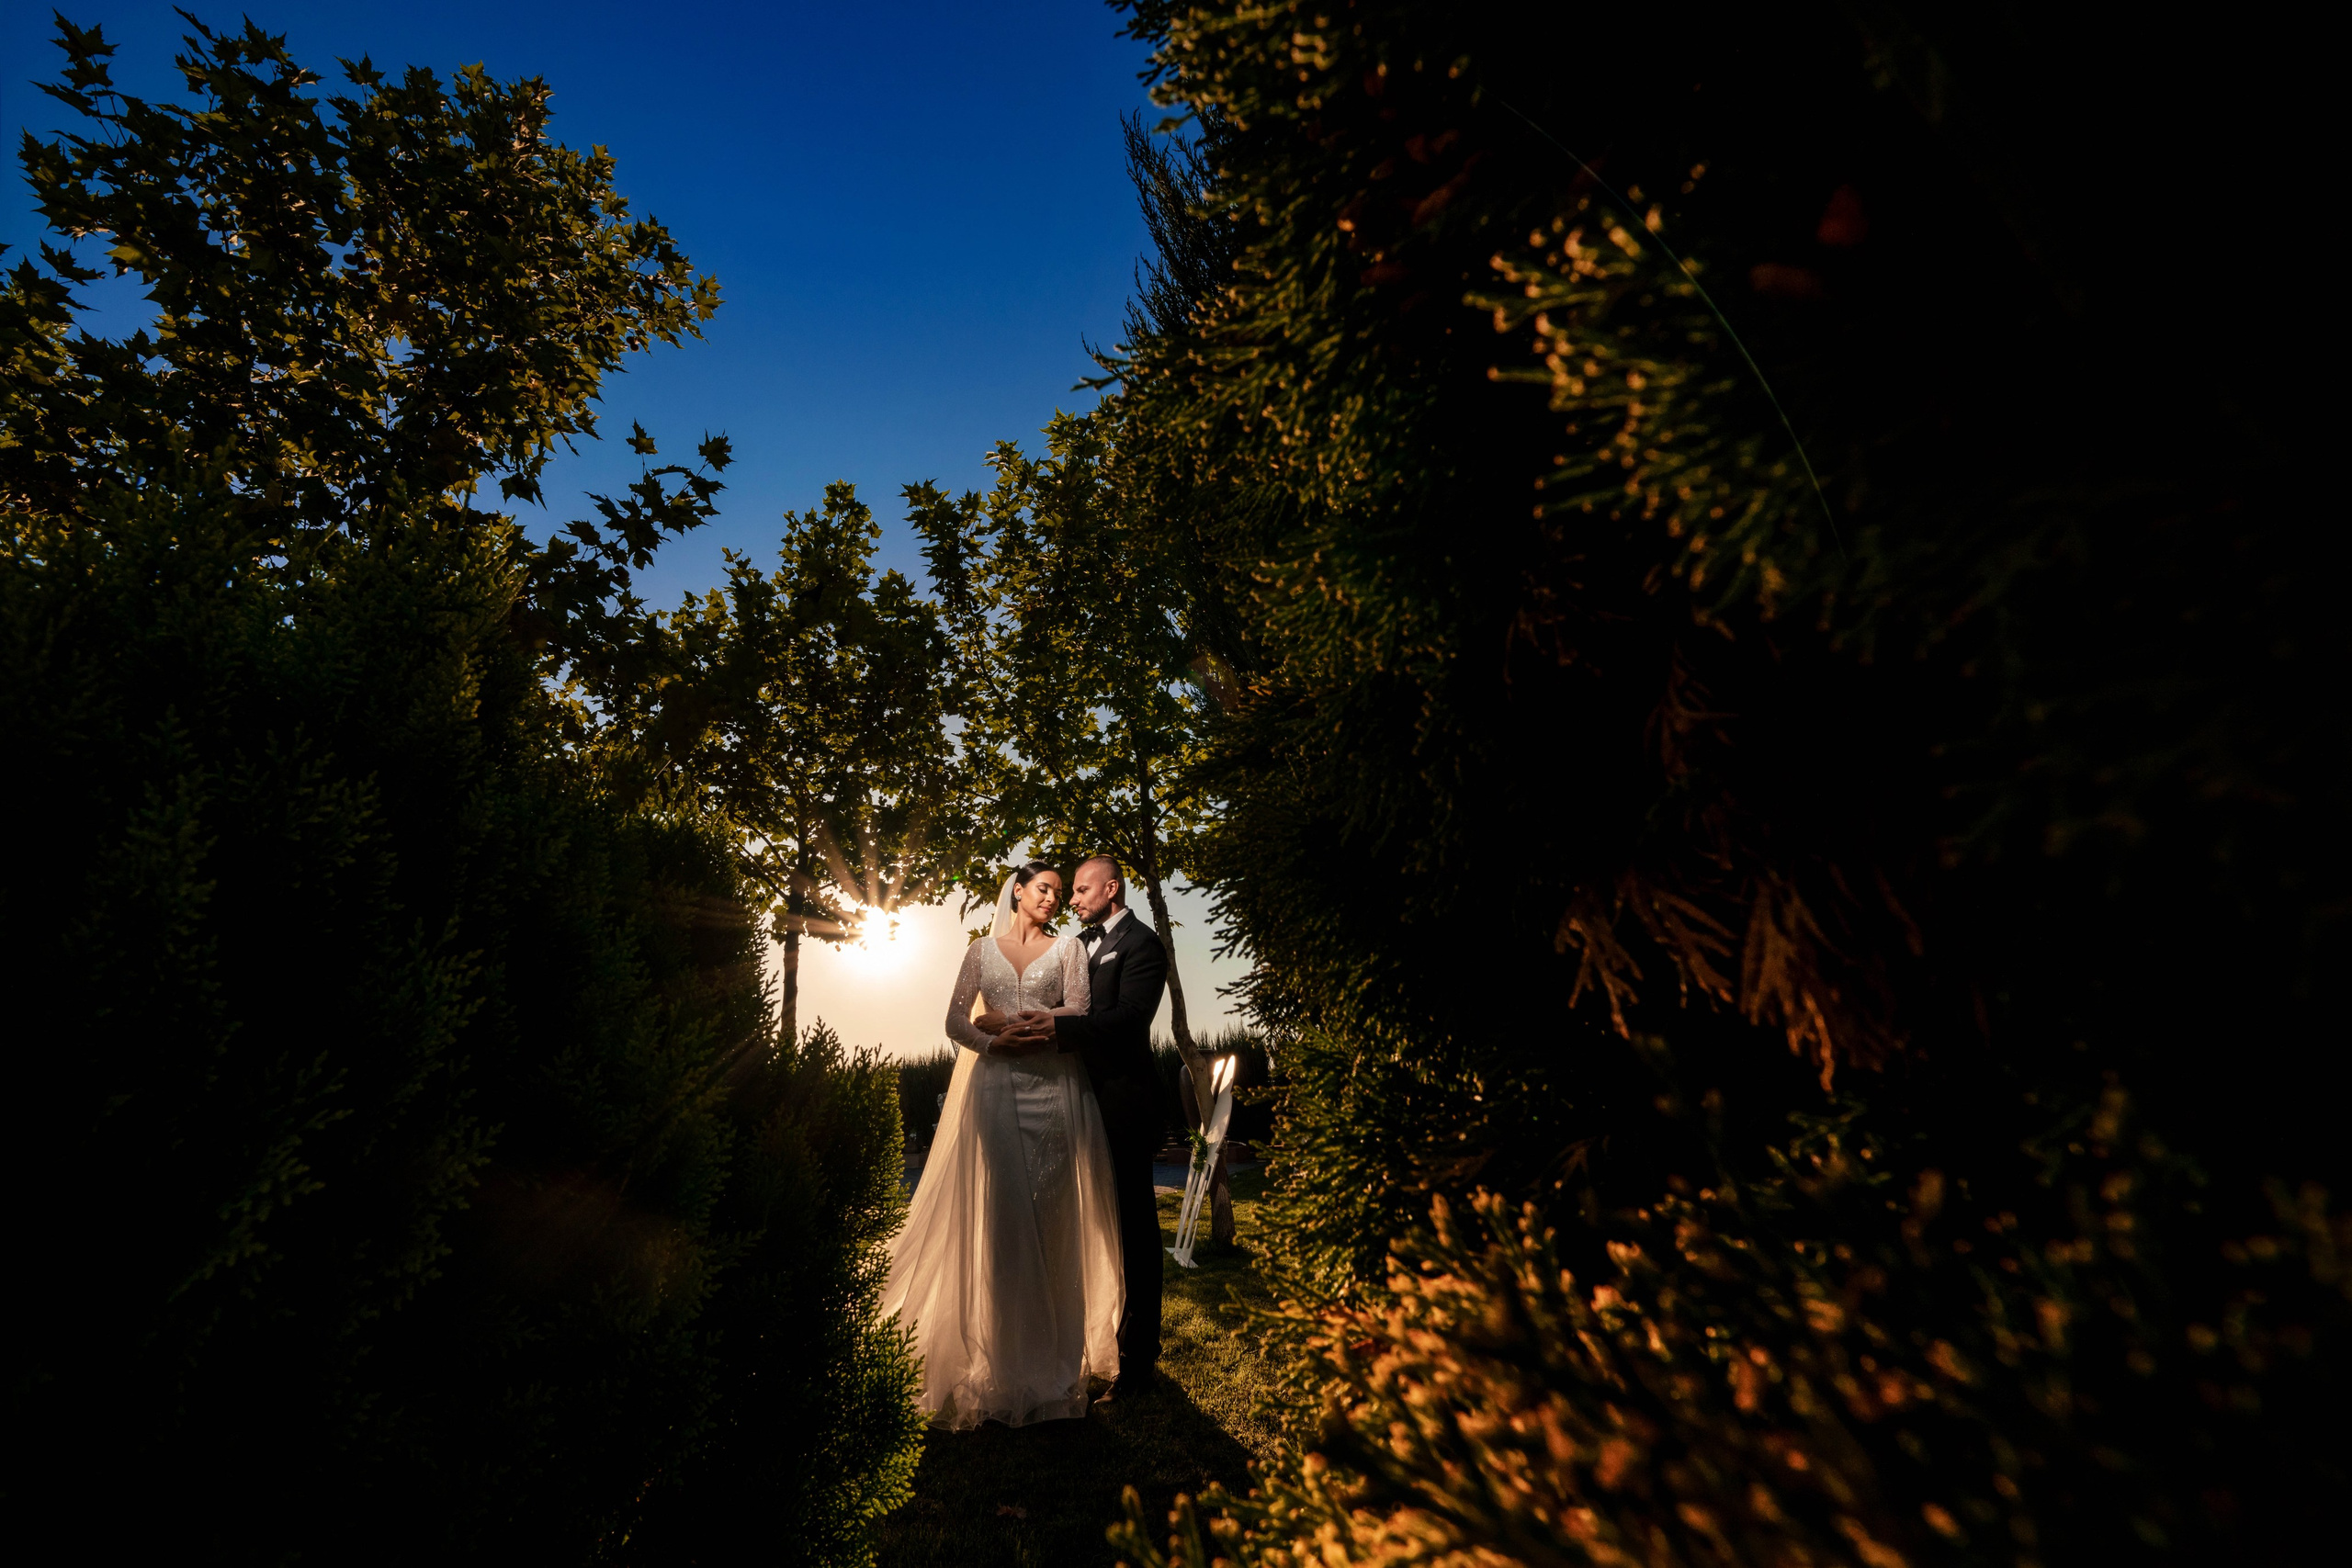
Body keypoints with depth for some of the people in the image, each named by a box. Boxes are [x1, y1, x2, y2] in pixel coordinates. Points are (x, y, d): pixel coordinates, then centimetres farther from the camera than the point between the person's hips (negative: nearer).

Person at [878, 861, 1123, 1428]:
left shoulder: (1068, 948, 7)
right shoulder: (981, 950, 11)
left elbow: (1078, 1011, -6)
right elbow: (955, 1022, 5)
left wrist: (1009, 1020, -8)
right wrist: (995, 1042, -13)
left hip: (1054, 1089, -1)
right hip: (997, 1092, 1)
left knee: (1053, 1217, 2)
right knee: (1000, 1216, 1)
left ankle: (1055, 1356, 16)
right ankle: (1004, 1357, 15)